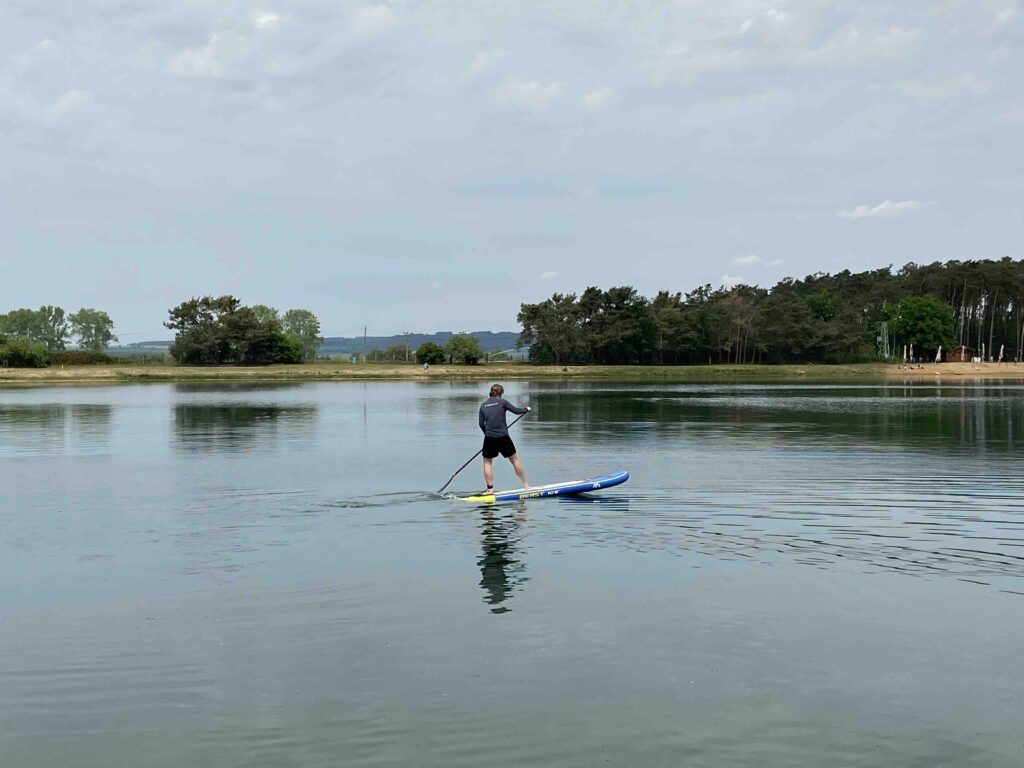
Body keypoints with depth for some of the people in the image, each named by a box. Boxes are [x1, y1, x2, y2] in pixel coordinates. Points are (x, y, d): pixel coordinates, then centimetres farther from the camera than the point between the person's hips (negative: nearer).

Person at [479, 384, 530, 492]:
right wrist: (526, 409, 15)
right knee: (514, 460, 10)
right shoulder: (502, 402, -4)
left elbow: (481, 424, 8)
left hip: (489, 438, 2)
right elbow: (517, 411, -5)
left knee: (487, 462, 14)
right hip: (503, 437, -1)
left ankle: (490, 488, 7)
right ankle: (526, 485, 15)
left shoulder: (483, 405, 6)